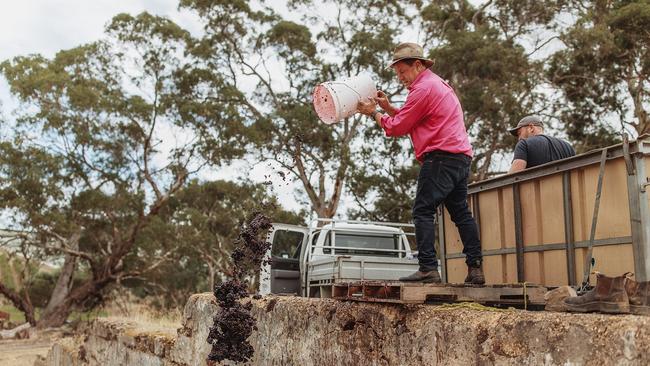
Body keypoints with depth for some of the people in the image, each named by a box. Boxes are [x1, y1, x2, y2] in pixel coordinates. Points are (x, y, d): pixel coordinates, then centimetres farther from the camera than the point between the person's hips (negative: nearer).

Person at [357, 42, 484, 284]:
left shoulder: (424, 87, -7)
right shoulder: (438, 84, 26)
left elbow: (397, 127, -5)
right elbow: (410, 120, 23)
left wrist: (373, 113, 8)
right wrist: (387, 107, 13)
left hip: (440, 157, -10)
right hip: (461, 157, 10)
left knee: (423, 211, -10)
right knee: (461, 213, 10)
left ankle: (428, 268, -15)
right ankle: (475, 269, 9)